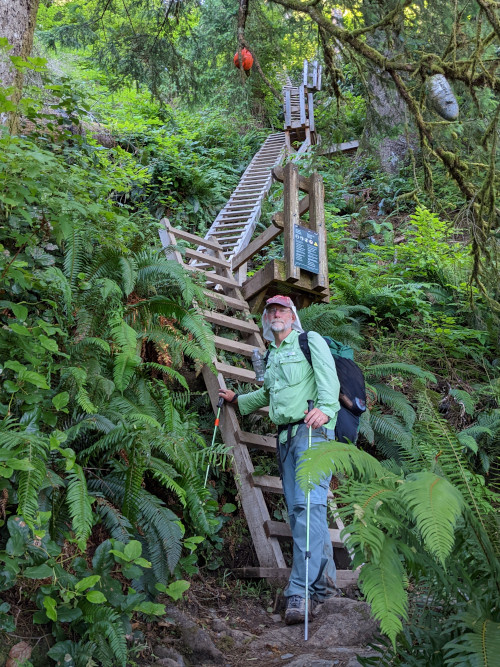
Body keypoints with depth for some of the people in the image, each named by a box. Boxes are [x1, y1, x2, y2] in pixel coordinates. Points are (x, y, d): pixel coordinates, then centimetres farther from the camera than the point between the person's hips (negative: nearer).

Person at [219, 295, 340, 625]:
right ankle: (323, 579, 9)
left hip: (313, 430, -7)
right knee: (297, 510, 2)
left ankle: (300, 591, -21)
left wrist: (325, 409, -30)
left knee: (308, 504, -17)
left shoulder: (311, 341, 5)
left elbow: (328, 378, -12)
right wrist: (237, 399, 51)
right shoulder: (272, 355, 25)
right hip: (286, 435, 7)